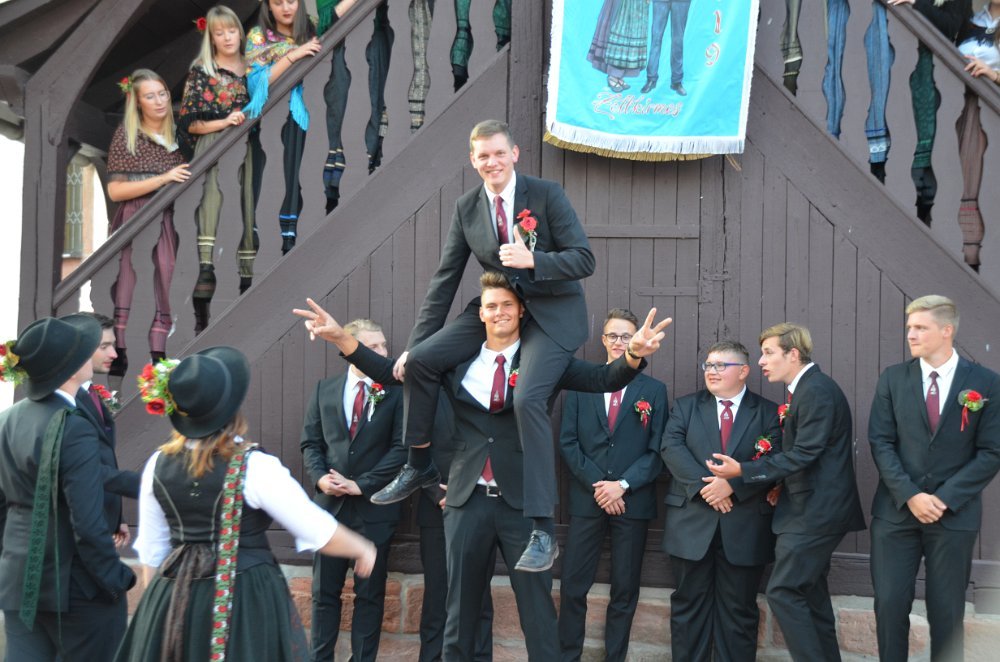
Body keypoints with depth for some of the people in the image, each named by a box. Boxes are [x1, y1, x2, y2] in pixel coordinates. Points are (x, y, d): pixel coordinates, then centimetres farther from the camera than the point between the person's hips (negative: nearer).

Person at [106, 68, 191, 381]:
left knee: (164, 293, -2)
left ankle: (157, 361, 0)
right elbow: (115, 191, -6)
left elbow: (187, 176, 27)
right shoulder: (126, 135, 1)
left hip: (168, 223, 4)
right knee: (127, 292, -8)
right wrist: (163, 179, -13)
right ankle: (117, 360, -5)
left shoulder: (176, 132, 12)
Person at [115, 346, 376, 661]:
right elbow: (318, 532, -10)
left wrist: (161, 601, 19)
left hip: (173, 598, 4)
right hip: (247, 600, -4)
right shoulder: (256, 467, -16)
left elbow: (152, 552, 6)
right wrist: (363, 549, 6)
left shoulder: (158, 465, -2)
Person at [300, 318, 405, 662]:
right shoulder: (325, 389, 7)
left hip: (375, 505, -2)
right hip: (330, 503, 3)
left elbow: (401, 448, -7)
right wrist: (319, 477, -10)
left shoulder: (396, 392, -2)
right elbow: (310, 443, 8)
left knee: (370, 592, 6)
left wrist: (362, 484, -12)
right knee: (324, 591, 8)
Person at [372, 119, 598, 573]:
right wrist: (415, 343, 2)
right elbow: (445, 279, 5)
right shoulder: (466, 208, 2)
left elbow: (584, 259, -12)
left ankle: (542, 530, -20)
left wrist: (533, 260, -30)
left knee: (529, 400, -27)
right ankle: (419, 467, 13)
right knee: (419, 360, -9)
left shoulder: (546, 194, -10)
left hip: (551, 314, -5)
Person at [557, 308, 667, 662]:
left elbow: (656, 450, 0)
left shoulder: (654, 390, 6)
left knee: (625, 589, 6)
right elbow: (568, 442, 1)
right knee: (573, 586, 1)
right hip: (587, 498, 0)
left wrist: (623, 485, -12)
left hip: (632, 500, 0)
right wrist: (597, 484, -9)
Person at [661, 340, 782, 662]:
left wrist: (732, 484, -20)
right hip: (692, 522, 1)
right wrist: (704, 485, -18)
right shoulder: (685, 406, 10)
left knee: (738, 610, 6)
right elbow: (671, 447, -5)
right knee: (689, 605, 7)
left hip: (744, 526, -1)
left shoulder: (768, 412, 5)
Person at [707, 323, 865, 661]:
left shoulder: (816, 390, -17)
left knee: (783, 592, -10)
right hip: (814, 508, 10)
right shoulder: (808, 389, 14)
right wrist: (780, 482, 4)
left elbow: (803, 454, -22)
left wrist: (743, 470, -21)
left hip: (815, 511, -10)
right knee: (810, 594, 14)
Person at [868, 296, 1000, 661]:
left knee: (947, 612, 7)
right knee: (890, 605, 2)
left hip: (955, 515, -1)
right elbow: (880, 442, -1)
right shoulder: (892, 378, 3)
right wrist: (909, 495, -12)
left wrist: (945, 498, -12)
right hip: (896, 511, 1)